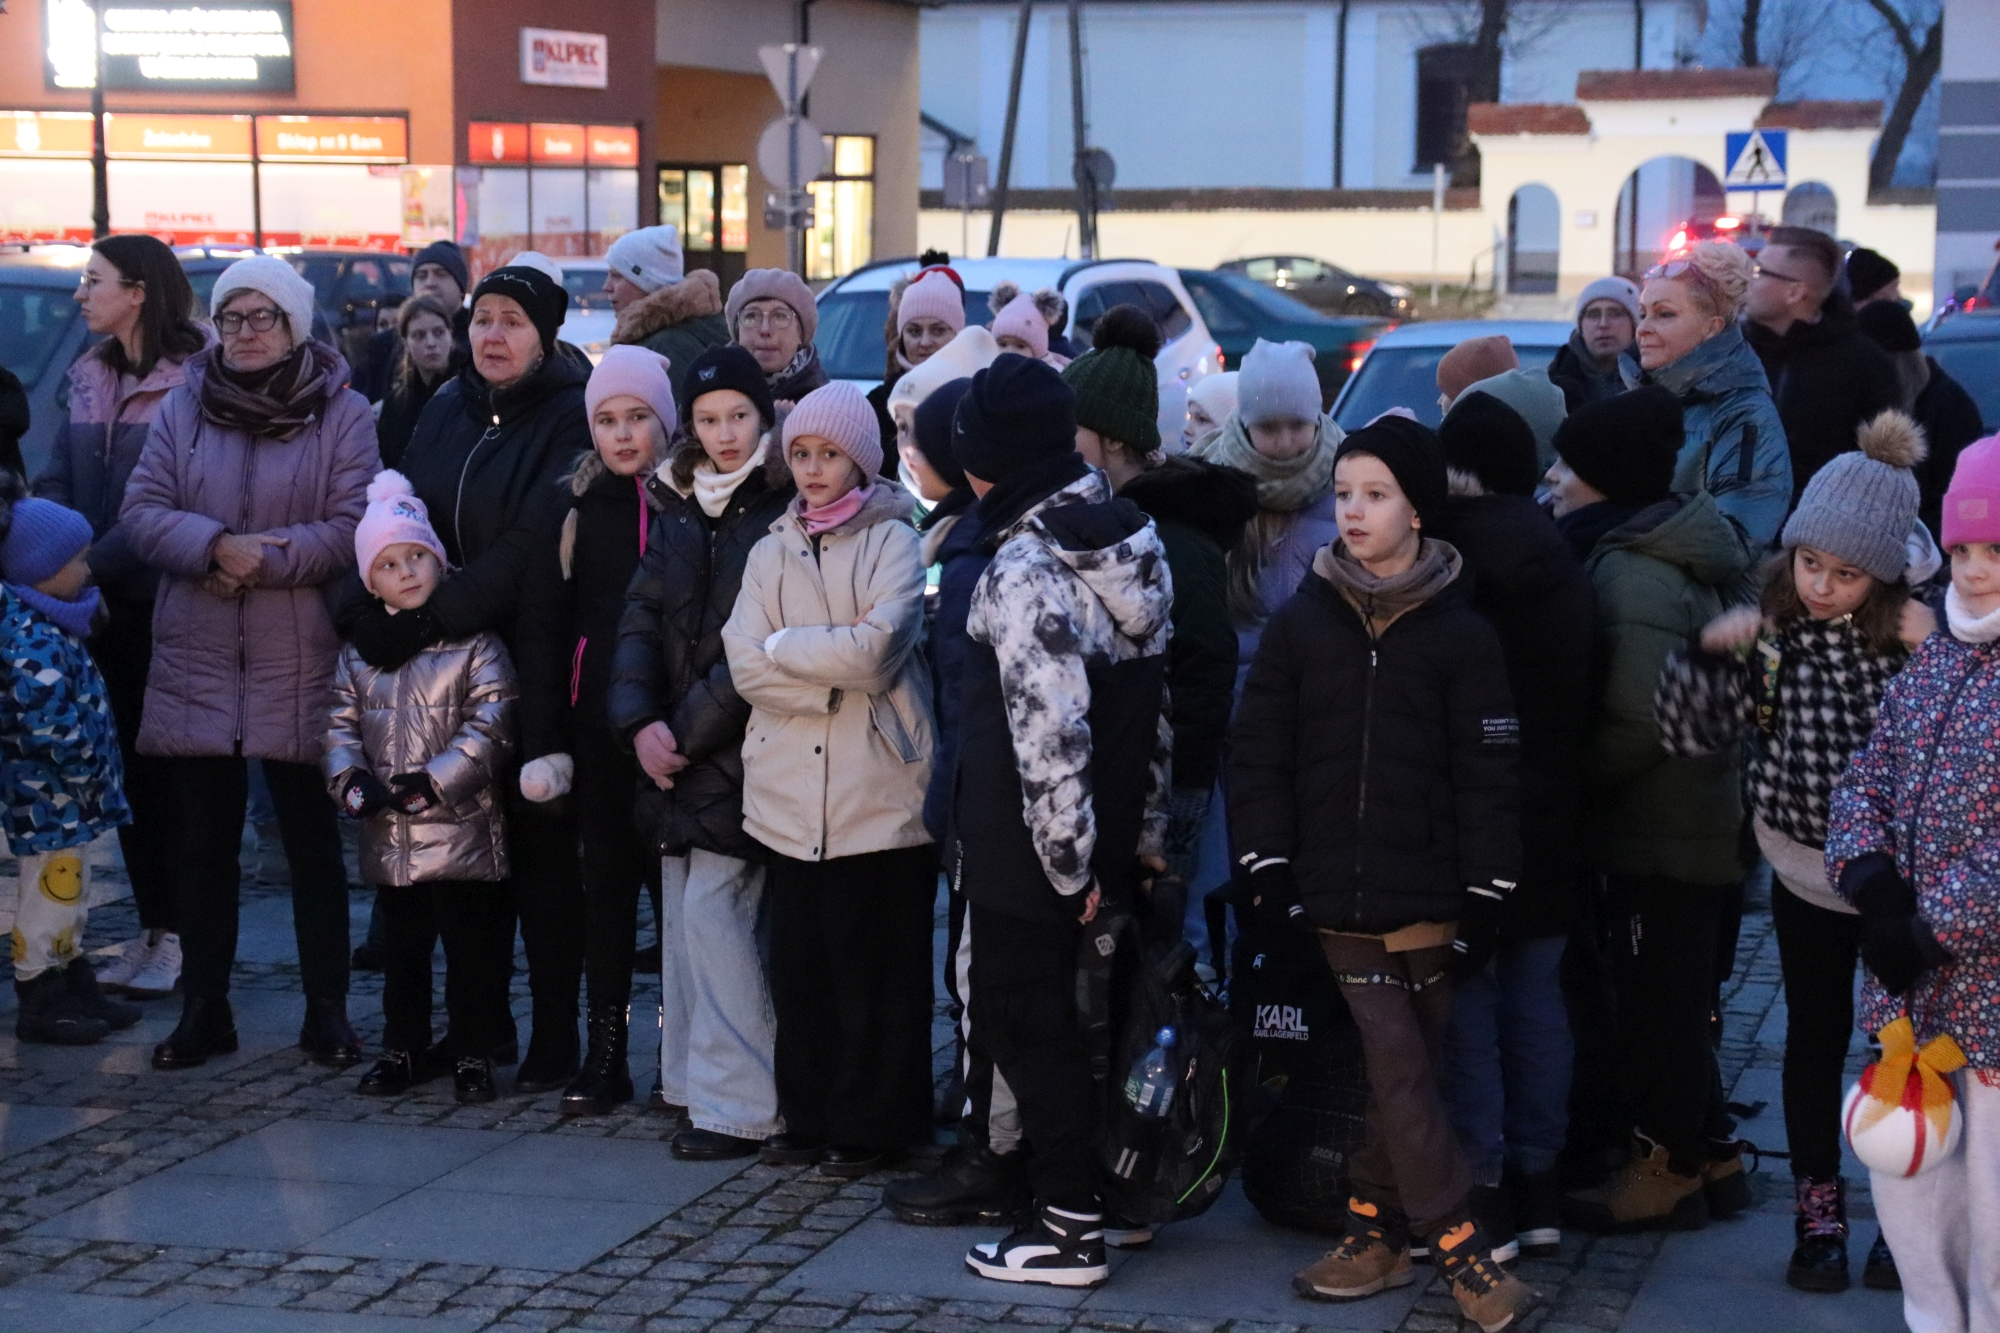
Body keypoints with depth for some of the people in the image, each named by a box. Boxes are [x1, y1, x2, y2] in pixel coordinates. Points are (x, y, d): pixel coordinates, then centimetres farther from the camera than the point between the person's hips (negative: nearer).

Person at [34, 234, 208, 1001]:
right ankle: (150, 929, 20)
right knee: (127, 765, 11)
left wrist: (90, 565, -22)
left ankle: (179, 936, 8)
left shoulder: (194, 380, -12)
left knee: (166, 772, -1)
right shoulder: (89, 377, 11)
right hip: (103, 607, 7)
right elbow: (57, 484, 6)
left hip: (165, 602, -6)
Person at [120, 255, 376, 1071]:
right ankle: (202, 1010, 17)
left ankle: (326, 1012, 13)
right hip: (195, 661, 3)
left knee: (312, 841, 5)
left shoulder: (344, 415, -1)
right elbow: (142, 511, -1)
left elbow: (353, 530, -9)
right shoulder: (182, 409, 8)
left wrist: (264, 560, -19)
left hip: (300, 663, -3)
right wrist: (217, 546, -17)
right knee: (204, 842, 8)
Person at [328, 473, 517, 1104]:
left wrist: (435, 781, -18)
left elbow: (491, 725, -12)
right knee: (401, 945, 15)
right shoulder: (359, 650, 9)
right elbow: (341, 724, 9)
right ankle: (404, 1047, 27)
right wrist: (351, 779, -9)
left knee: (471, 945, 2)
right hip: (389, 837, 4)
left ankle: (473, 1053, 13)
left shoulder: (473, 642, -6)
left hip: (461, 826, -4)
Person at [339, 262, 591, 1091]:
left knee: (540, 853, -1)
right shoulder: (448, 411, 13)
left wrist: (430, 617, -22)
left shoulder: (569, 420, -7)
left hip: (530, 664, -5)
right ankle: (483, 1024, 19)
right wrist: (374, 605, -8)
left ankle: (554, 1043, 5)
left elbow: (529, 547, -17)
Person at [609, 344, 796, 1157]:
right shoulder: (677, 510, 13)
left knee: (712, 908, -11)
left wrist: (690, 729, -13)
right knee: (683, 912, 10)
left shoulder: (785, 512, -9)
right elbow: (641, 618, 7)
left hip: (742, 747, -7)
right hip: (676, 752, 7)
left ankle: (739, 1104, -6)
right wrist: (640, 723, -8)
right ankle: (691, 1077, 20)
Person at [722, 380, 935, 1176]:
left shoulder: (892, 542, 1)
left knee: (872, 963, -1)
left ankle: (871, 1125, 8)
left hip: (878, 791, -4)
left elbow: (876, 649, -14)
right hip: (789, 791, 4)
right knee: (797, 960, 6)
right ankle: (809, 1118, 17)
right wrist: (834, 673, -9)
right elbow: (747, 667, 2)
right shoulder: (771, 553, 14)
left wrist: (786, 648, -4)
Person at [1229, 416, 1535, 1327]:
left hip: (1427, 894, -1)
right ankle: (1460, 1249, -1)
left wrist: (1486, 894, -4)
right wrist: (1266, 868, -1)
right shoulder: (1300, 623, 4)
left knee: (1400, 1071, 5)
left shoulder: (1460, 635, 0)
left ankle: (1376, 1228, 19)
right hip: (1338, 890, 1)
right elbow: (1258, 751, 6)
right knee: (1398, 1071, -5)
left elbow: (1489, 772, 0)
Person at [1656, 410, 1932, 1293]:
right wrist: (1707, 653, -25)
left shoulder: (1918, 634, -16)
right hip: (1806, 873, 2)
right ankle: (1818, 1214, 24)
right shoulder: (1770, 630, -10)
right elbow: (1690, 735, -8)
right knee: (1815, 1039, 12)